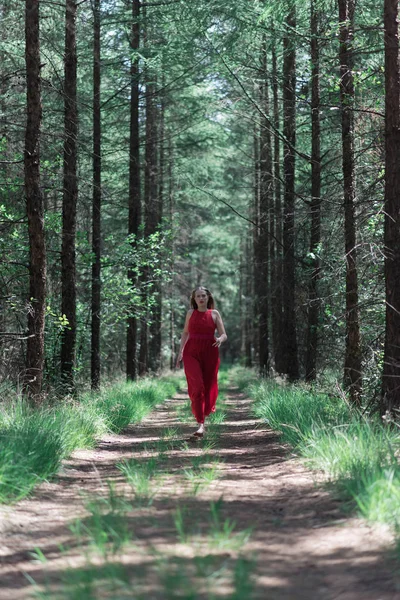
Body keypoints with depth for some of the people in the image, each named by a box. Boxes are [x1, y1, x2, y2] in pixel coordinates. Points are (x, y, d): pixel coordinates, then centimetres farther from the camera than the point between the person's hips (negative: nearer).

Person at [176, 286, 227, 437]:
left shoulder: (214, 314, 4)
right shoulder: (191, 313, 8)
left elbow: (224, 335, 2)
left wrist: (220, 340, -21)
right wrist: (180, 351, 10)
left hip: (210, 353, 1)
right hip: (192, 353, -1)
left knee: (208, 387, 5)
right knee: (197, 386, -13)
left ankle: (203, 412, 34)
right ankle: (201, 425, -16)